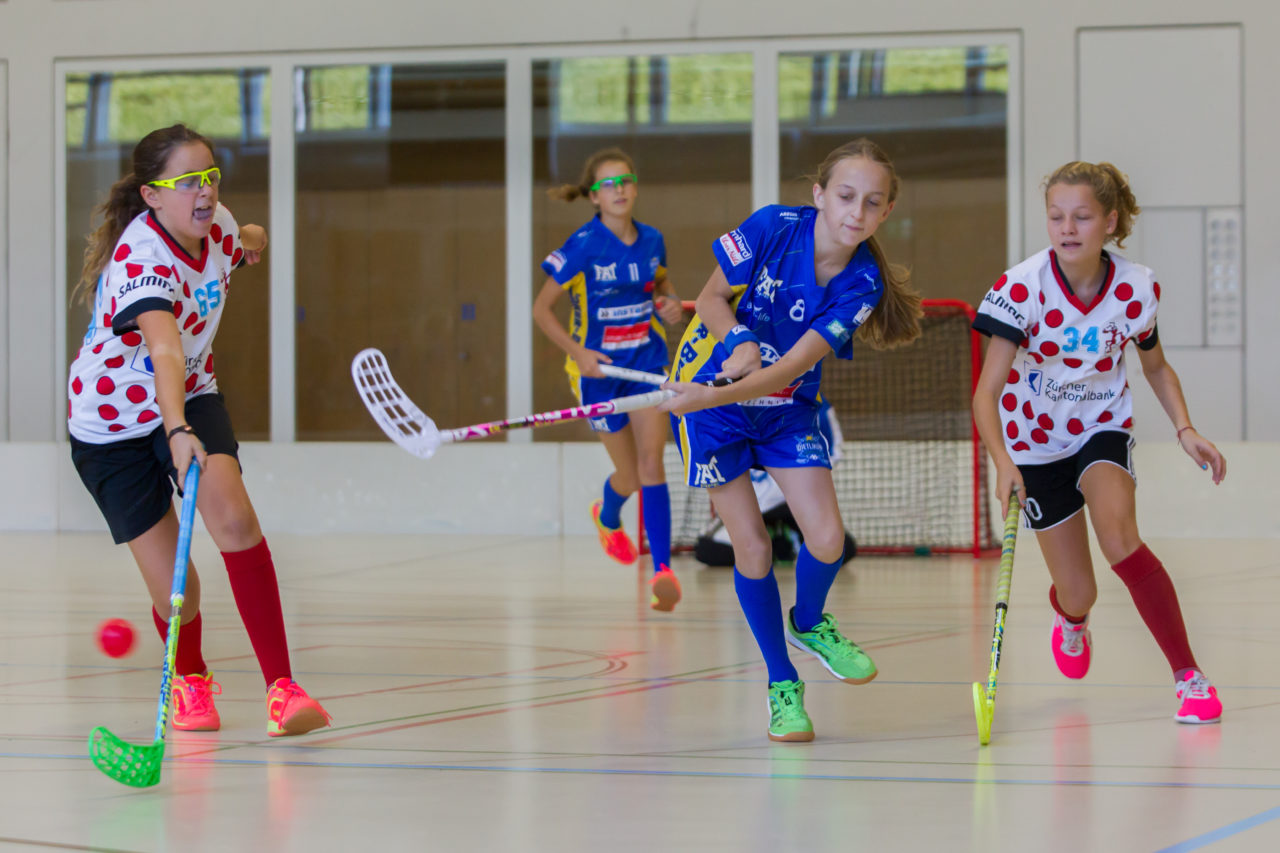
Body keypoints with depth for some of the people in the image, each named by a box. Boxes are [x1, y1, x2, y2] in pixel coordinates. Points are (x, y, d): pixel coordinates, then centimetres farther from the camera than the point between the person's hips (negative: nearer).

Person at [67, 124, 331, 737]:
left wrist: (250, 240, 4)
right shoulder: (141, 259, -31)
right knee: (175, 593, -5)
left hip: (190, 399, 5)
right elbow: (163, 349, -50)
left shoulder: (217, 225, -9)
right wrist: (177, 432, -62)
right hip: (111, 426, -4)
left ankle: (280, 687, -24)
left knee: (234, 519, -26)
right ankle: (189, 679, 31)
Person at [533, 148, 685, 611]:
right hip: (599, 366, -2)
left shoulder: (651, 240, -2)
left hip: (647, 361, 2)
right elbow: (542, 308, -9)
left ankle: (663, 568, -15)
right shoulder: (583, 246, -15)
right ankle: (607, 516, 45)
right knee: (630, 476, 8)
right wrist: (577, 352, -20)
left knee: (651, 462, -14)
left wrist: (671, 304, -4)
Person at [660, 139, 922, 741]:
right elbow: (713, 297, -8)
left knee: (827, 540, -8)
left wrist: (712, 395, -36)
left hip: (787, 408, 2)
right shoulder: (772, 228, -22)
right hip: (710, 402, -2)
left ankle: (809, 625, 27)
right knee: (753, 547, -5)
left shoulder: (862, 283, -18)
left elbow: (792, 365, -24)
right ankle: (782, 686, 13)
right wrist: (739, 345, -28)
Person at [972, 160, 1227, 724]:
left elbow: (1156, 366, 5)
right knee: (1077, 594, 3)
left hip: (1103, 429, 0)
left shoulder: (1135, 288, -16)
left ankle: (1188, 673, -20)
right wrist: (1002, 462, -45)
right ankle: (1070, 617, 46)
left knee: (1118, 536, -31)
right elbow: (986, 391, -28)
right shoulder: (1023, 288, -24)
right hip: (1035, 443, 0)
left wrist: (1185, 429, -12)